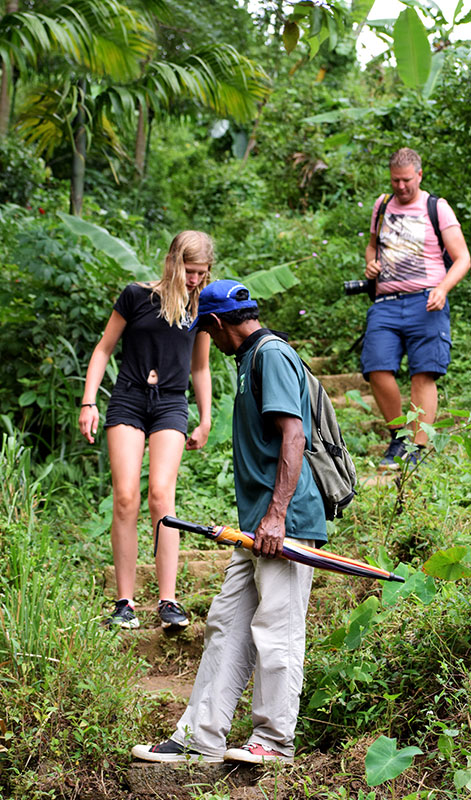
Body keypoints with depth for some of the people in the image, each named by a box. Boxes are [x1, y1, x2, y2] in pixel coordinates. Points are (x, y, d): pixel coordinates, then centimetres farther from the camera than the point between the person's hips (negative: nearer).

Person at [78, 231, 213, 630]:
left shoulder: (201, 307, 9)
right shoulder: (138, 296, 0)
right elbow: (104, 349, 7)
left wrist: (206, 420, 21)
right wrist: (88, 402, -1)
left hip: (171, 406, 1)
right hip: (128, 401, -1)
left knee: (161, 495, -15)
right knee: (125, 497, -11)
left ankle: (168, 601, -13)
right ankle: (125, 602, -5)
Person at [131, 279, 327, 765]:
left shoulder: (272, 355, -9)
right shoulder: (253, 359, 21)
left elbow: (294, 435, -19)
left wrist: (276, 514, -24)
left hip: (285, 522, -10)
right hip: (259, 527, 10)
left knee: (276, 631, -4)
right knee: (226, 625, 9)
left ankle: (275, 741, 5)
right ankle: (201, 738, 12)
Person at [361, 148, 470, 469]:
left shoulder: (437, 208, 4)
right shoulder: (382, 205, 17)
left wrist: (442, 288, -16)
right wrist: (370, 263, 10)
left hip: (424, 303, -3)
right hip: (385, 303, 4)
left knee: (423, 376, -10)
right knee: (378, 371, -11)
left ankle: (417, 450, -9)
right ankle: (398, 436, 9)